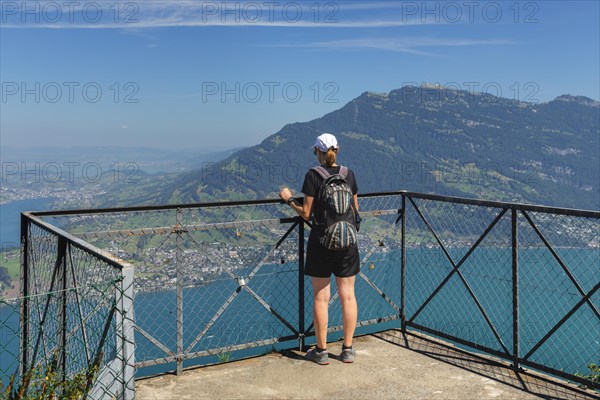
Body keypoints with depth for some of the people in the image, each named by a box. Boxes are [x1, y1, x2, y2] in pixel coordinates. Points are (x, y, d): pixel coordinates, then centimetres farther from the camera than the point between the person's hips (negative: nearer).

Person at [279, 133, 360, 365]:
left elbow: (306, 214, -10)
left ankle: (321, 351, 13)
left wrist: (289, 199, 5)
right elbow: (356, 211, 9)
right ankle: (348, 350, 16)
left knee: (321, 298, 5)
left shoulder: (313, 175, -10)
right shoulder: (348, 174, 3)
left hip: (321, 242, -3)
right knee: (347, 295, 10)